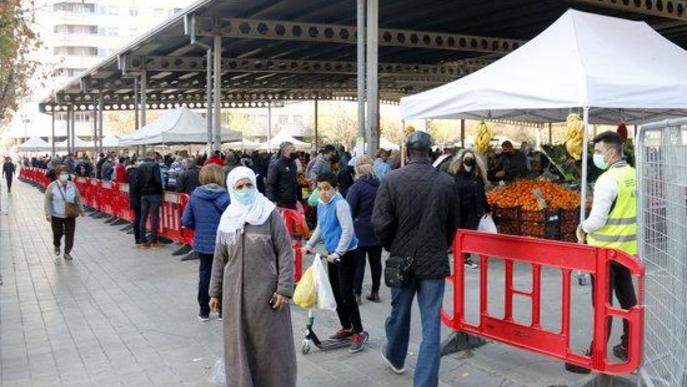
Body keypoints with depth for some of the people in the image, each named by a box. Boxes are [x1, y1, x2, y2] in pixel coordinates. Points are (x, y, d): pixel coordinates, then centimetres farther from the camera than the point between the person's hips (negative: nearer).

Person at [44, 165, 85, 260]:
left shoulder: (72, 185, -3)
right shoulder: (52, 186, -12)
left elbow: (77, 198, 8)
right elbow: (47, 201, -10)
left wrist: (81, 209, 9)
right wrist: (48, 214, -15)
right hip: (56, 216, -2)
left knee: (70, 234, 0)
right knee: (58, 233, 10)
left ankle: (67, 253, 13)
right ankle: (57, 246, 42)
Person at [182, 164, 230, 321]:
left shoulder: (195, 195, -4)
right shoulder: (224, 195, -15)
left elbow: (186, 220, -2)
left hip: (202, 243, 3)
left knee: (204, 274, 14)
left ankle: (204, 311, 23)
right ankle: (223, 310, 20)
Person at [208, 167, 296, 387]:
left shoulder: (270, 214, -6)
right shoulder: (227, 219, 6)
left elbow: (285, 253, -8)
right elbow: (219, 259, 12)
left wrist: (284, 289, -13)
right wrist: (215, 292, 12)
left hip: (265, 291, -3)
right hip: (235, 292, 4)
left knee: (270, 344, 6)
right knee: (239, 344, 10)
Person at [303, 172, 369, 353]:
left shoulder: (340, 204, -19)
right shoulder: (321, 204, 6)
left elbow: (348, 230, -24)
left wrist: (338, 253, -26)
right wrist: (310, 245, 10)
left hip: (346, 253, -8)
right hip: (332, 253, 8)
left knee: (346, 294, -7)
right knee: (336, 293, 15)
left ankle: (359, 332, 3)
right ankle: (346, 327, 29)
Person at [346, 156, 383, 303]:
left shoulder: (357, 187, -14)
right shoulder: (380, 185, 2)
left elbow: (349, 209, -15)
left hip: (360, 230, -5)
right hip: (377, 230, 5)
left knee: (358, 263, 2)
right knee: (376, 261, 13)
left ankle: (356, 294, 5)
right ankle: (375, 292, 23)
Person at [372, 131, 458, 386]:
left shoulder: (392, 179, -11)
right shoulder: (447, 182, -6)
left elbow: (379, 222, -12)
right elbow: (452, 224, 3)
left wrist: (392, 247, 6)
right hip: (434, 261, 0)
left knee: (399, 314, 22)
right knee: (431, 326, 3)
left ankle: (395, 357, 46)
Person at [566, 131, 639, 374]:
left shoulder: (608, 179, -19)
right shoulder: (634, 175, 5)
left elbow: (597, 219, -21)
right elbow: (630, 211, 12)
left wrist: (582, 228, -2)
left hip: (605, 250, -8)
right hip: (627, 248, 8)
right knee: (628, 299, 16)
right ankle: (629, 347, 27)